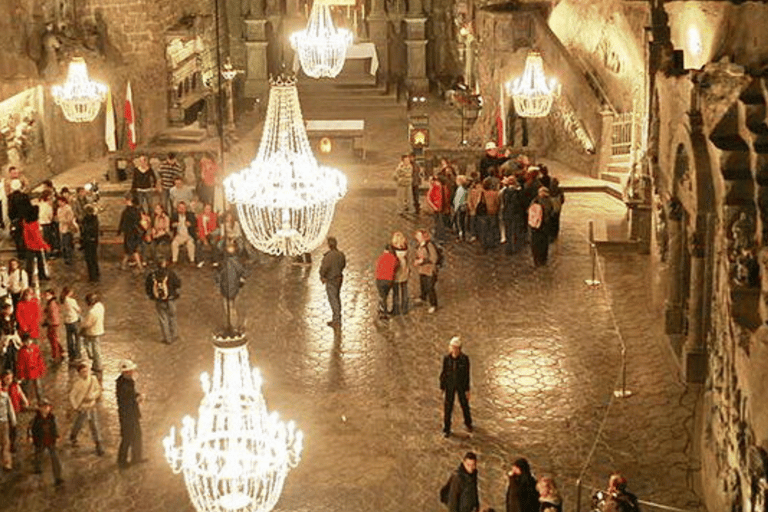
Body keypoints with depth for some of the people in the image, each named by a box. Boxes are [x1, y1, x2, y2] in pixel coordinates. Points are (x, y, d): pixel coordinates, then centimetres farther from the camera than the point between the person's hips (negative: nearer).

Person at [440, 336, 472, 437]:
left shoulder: (465, 358, -21)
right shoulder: (446, 358, -16)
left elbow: (466, 374, -12)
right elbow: (444, 372, -5)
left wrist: (467, 390, -8)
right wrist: (442, 388, 0)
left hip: (461, 385, 0)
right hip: (450, 385, 0)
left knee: (464, 404, 18)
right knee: (448, 407, 6)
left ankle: (468, 423, 47)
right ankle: (446, 429, 24)